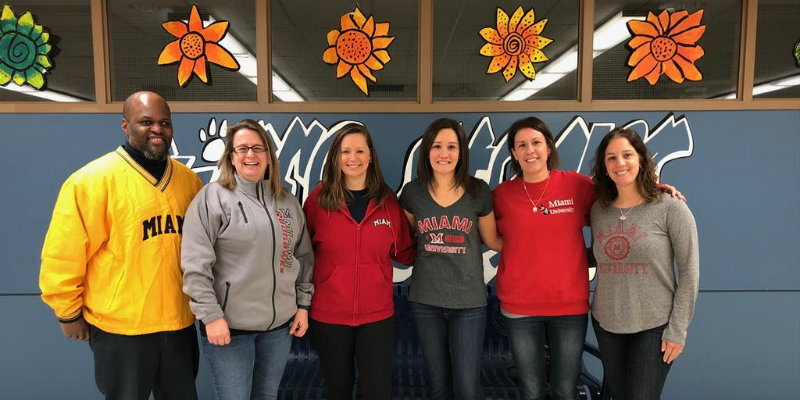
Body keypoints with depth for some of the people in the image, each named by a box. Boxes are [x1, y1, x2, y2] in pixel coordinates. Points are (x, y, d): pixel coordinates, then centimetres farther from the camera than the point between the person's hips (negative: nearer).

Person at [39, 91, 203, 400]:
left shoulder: (188, 179, 3)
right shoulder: (93, 180, -12)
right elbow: (63, 256, -10)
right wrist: (69, 312, -5)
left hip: (179, 321, 5)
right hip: (121, 326, -4)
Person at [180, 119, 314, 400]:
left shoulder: (287, 201, 8)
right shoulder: (213, 197, -8)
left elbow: (304, 257, 12)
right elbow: (196, 264, -12)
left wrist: (303, 304, 8)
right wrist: (211, 315, -15)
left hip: (280, 323, 5)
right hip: (229, 324, -4)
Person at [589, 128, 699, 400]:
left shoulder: (670, 208, -9)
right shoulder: (598, 210, 3)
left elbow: (689, 271, -9)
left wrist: (678, 330, -10)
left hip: (654, 327, -4)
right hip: (606, 324, 4)